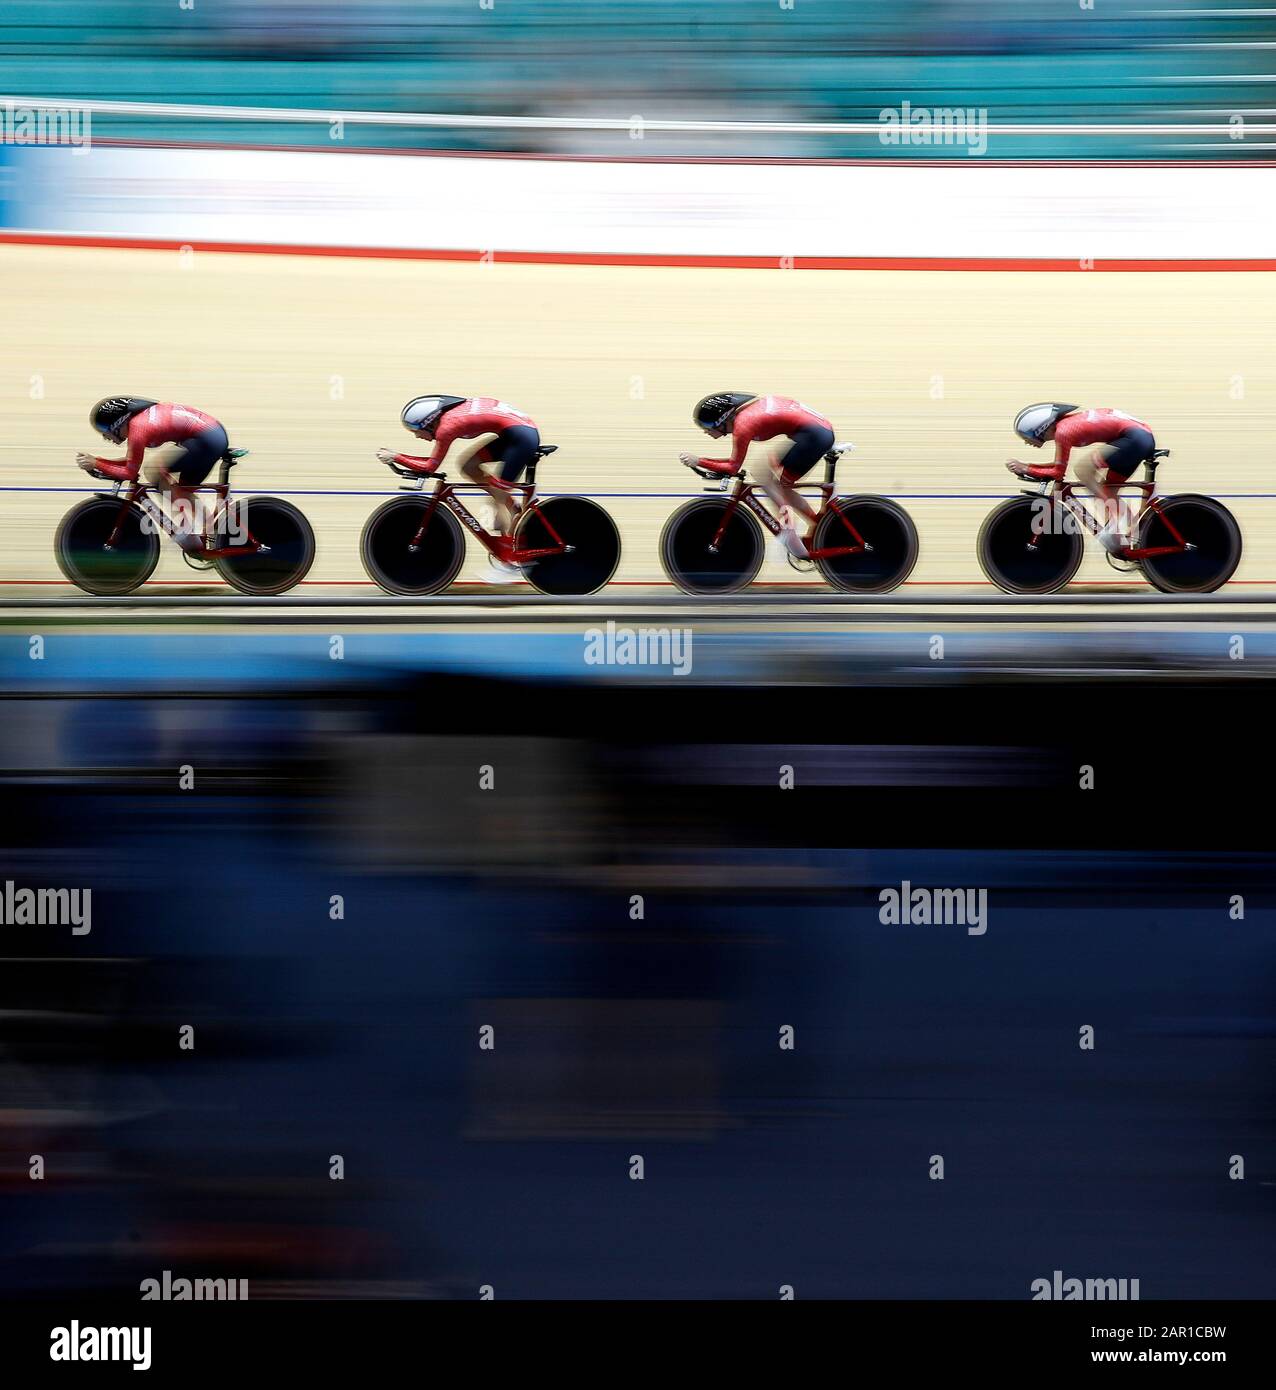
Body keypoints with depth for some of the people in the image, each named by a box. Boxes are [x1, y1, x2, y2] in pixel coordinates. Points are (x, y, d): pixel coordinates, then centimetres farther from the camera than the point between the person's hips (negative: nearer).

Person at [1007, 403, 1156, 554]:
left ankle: (1117, 514, -12)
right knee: (1107, 490, 16)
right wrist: (1025, 466, 15)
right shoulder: (1067, 422, 15)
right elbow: (1060, 466, 23)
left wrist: (1025, 469, -1)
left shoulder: (1063, 431, -12)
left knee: (1081, 467, -16)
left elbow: (1058, 472, -8)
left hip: (1134, 438, -10)